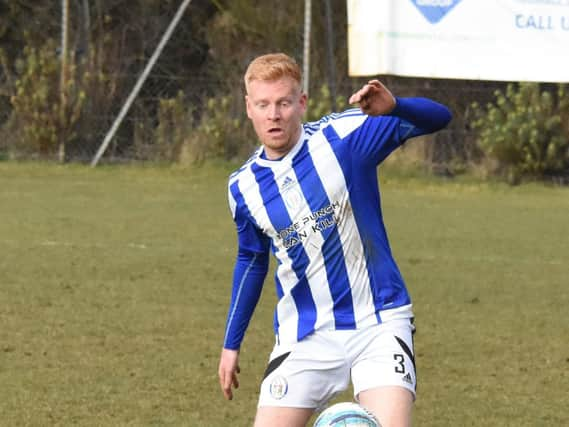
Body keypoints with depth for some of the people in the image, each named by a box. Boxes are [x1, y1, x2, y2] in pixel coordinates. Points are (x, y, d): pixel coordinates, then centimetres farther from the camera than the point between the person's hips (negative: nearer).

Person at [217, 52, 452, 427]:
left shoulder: (343, 137, -11)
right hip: (304, 335, 3)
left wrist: (393, 108, -37)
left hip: (376, 323, -3)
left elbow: (437, 118, -14)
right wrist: (231, 345, 21)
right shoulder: (244, 187, 1)